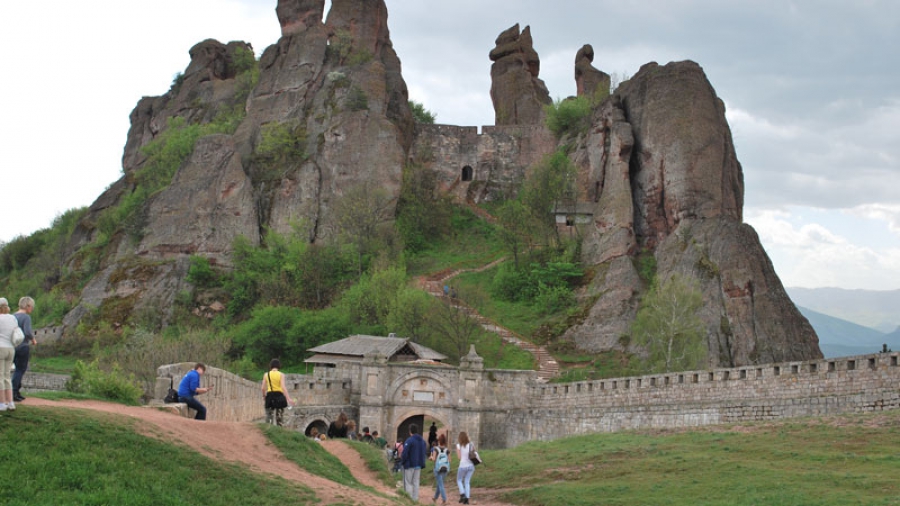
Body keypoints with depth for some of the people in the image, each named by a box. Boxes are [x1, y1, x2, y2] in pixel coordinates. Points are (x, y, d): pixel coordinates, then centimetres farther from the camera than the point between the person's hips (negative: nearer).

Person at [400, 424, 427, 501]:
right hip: (418, 465, 7)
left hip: (409, 465, -6)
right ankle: (415, 499, 11)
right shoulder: (422, 441, 8)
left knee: (408, 483, 1)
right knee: (416, 482, 11)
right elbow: (425, 453, 12)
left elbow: (404, 453, -18)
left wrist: (402, 462, -3)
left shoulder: (409, 440, -16)